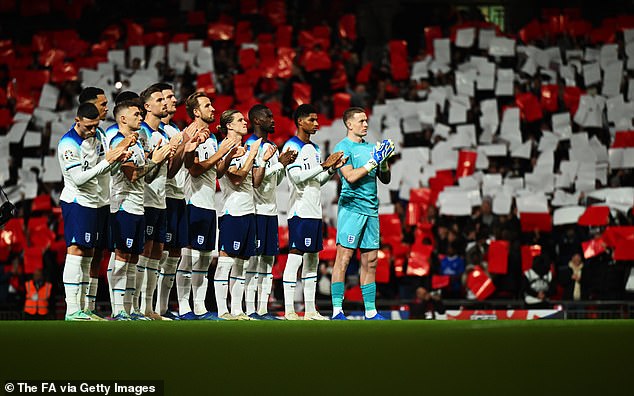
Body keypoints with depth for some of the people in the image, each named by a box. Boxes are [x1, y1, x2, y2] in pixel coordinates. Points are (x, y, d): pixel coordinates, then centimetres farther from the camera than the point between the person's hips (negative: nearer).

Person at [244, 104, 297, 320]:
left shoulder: (272, 147, 18)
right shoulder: (251, 145, -9)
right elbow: (256, 179, -17)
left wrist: (285, 164, 6)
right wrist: (279, 163, -16)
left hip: (271, 210, 9)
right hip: (256, 210, -9)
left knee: (268, 259, 7)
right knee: (253, 259, -8)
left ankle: (263, 309, 9)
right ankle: (250, 309, -7)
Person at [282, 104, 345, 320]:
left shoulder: (315, 149, 18)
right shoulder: (292, 146, -7)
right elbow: (297, 176, -18)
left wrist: (332, 169, 6)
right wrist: (324, 165, -17)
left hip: (315, 211, 9)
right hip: (300, 211, -9)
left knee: (312, 260, 9)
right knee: (295, 257, -10)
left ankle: (310, 310, 12)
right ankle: (289, 311, -11)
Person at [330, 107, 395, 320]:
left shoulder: (370, 148, 17)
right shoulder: (343, 147, -3)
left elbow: (385, 179, 18)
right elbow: (351, 177, -17)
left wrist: (384, 160, 1)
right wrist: (373, 162, -14)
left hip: (371, 209, 7)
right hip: (352, 207, -7)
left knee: (370, 261, 7)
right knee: (344, 257, -9)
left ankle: (370, 311, 10)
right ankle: (337, 310, -9)